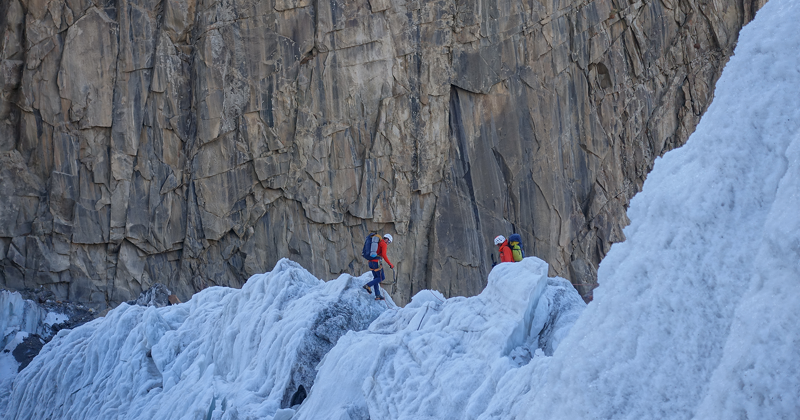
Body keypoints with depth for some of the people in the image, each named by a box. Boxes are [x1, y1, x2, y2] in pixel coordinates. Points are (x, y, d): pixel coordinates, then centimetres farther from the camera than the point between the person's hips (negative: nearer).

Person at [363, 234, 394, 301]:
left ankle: (377, 295, 12)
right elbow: (384, 255, -19)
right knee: (381, 278, 2)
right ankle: (368, 285, -9)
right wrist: (390, 264, -14)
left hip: (371, 262, 9)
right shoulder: (384, 244, -6)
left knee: (376, 278, 13)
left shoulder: (377, 243, 22)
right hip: (376, 262, -9)